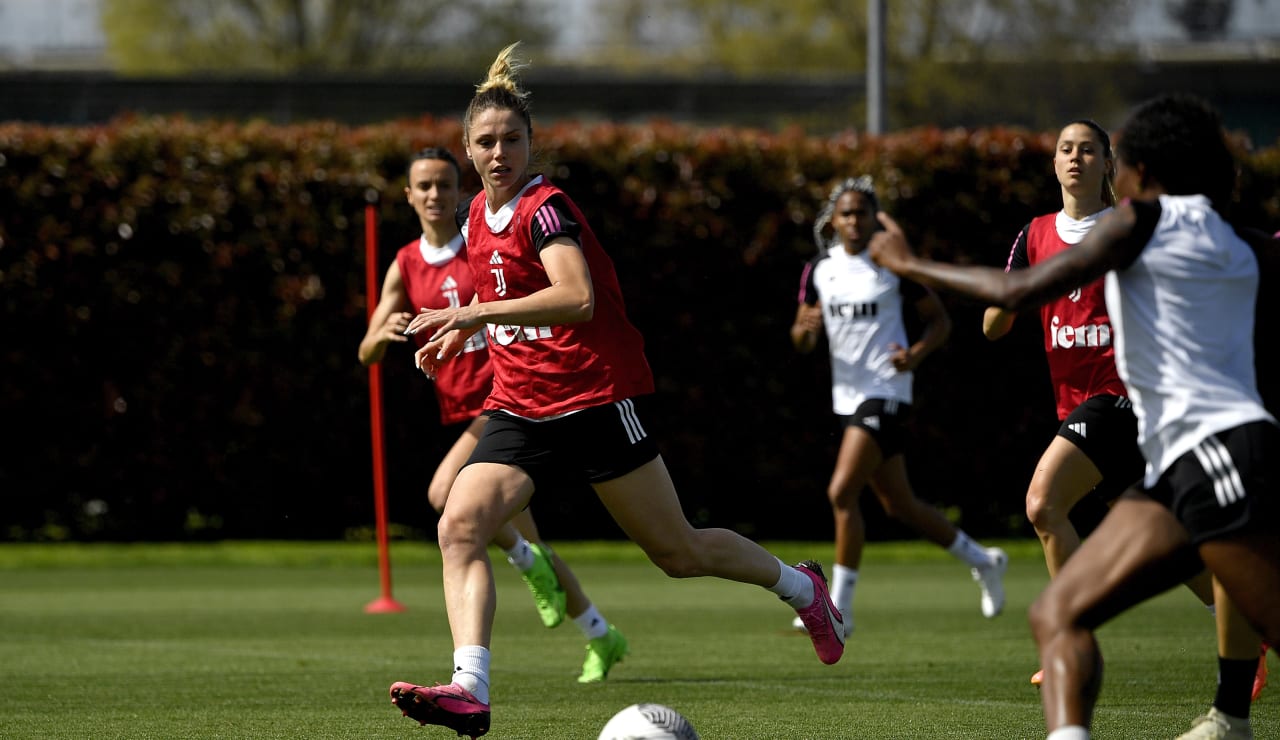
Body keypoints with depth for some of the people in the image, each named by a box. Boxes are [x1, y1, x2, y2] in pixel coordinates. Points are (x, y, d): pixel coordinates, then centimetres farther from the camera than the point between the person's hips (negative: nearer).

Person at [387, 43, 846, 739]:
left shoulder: (544, 207, -16)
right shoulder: (477, 217, 9)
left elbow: (577, 298, -33)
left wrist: (476, 314, -36)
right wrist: (459, 334, 14)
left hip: (598, 400, -7)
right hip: (520, 411, 7)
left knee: (677, 552, 5)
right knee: (459, 526, -19)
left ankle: (800, 585, 32)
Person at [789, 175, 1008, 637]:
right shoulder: (819, 269, 8)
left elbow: (939, 319, 1)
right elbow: (802, 343, 10)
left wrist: (918, 352, -18)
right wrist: (805, 330, -13)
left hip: (885, 393, -7)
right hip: (848, 395, 7)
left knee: (842, 493, -18)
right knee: (898, 505, 15)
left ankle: (839, 608, -13)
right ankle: (982, 560, 36)